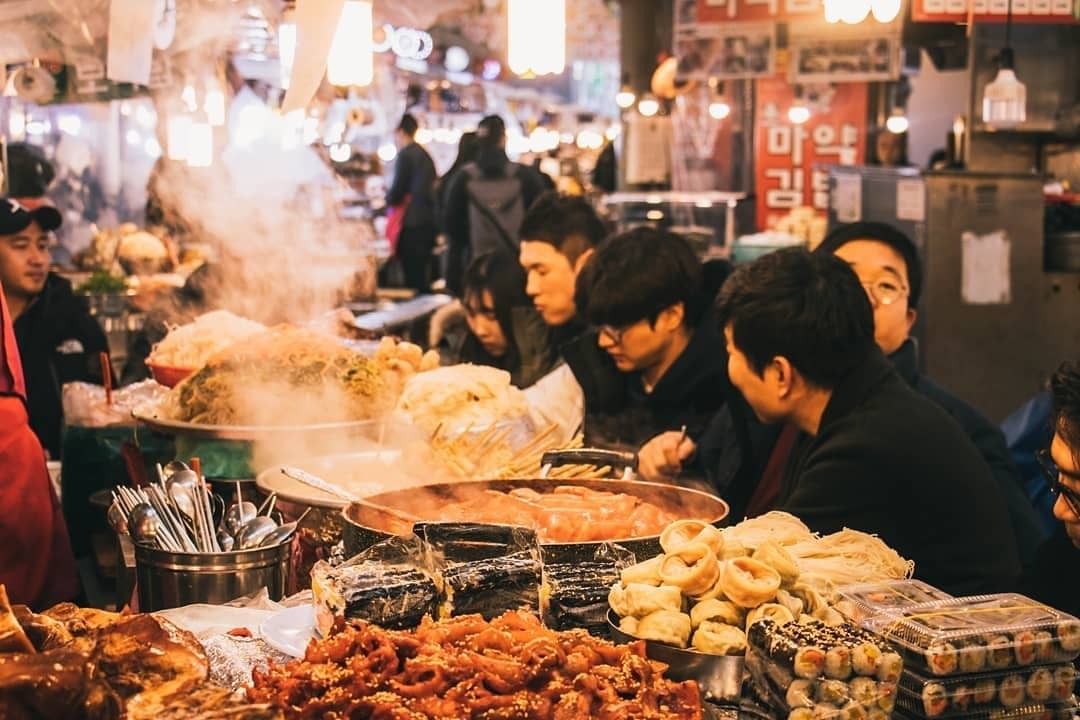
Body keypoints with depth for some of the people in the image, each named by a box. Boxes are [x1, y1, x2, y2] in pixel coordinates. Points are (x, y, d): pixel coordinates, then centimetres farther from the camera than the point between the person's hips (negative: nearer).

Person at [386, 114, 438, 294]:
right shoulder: (425, 155, 15)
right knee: (423, 274, 13)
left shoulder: (405, 154, -10)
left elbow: (397, 191, -14)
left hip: (412, 223, -9)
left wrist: (387, 198, 8)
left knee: (412, 275, -7)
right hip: (428, 221, 9)